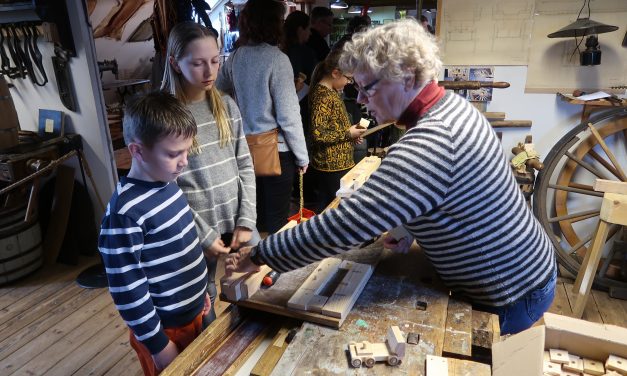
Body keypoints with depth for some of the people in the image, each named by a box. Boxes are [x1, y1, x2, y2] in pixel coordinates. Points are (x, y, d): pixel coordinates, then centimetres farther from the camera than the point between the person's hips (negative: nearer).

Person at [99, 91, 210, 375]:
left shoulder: (168, 184, -2)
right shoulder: (125, 212, -27)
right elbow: (127, 290, -22)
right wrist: (158, 344, -15)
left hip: (192, 312, 7)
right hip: (164, 328, -7)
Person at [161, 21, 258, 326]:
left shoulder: (226, 105, 4)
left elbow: (245, 165, 4)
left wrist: (246, 220, -4)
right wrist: (204, 235, -13)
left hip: (238, 222, 5)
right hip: (196, 232, -4)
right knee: (204, 310, 9)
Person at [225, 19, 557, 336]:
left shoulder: (429, 143, -36)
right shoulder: (452, 106, -2)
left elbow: (345, 224, -39)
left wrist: (260, 255, -29)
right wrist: (409, 227, -2)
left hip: (510, 298, -9)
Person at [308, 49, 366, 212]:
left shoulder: (332, 91, 11)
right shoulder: (322, 95, -18)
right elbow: (317, 134, -25)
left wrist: (351, 134, 8)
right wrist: (348, 134, -16)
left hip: (341, 162, 9)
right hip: (331, 166, -9)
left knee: (328, 206, 16)